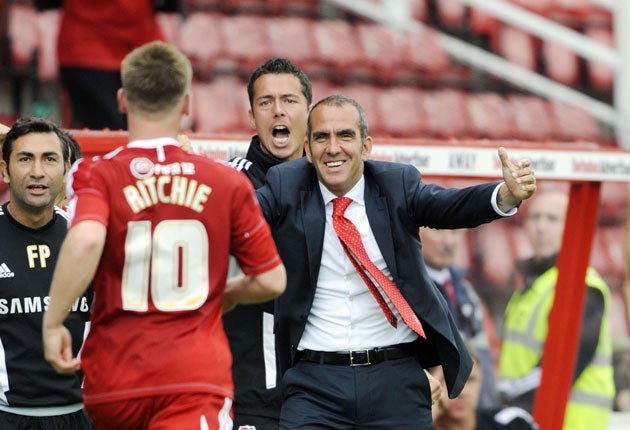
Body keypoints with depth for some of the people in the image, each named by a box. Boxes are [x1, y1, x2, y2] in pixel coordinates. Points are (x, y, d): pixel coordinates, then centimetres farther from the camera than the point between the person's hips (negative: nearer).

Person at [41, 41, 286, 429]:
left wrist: (53, 322, -12)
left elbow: (86, 240, -22)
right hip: (198, 378, -1)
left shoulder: (98, 175, -1)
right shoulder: (228, 183, 4)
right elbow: (271, 281, 8)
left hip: (114, 384, 1)